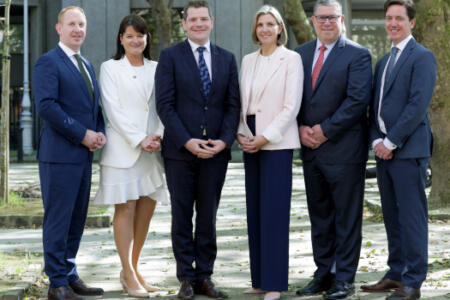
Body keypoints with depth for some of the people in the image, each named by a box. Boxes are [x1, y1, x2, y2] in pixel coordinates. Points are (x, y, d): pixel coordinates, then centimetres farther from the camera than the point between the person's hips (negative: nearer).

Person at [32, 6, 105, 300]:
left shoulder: (87, 65, 19)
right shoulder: (48, 62, -6)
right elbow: (46, 105, -18)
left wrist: (100, 132, 1)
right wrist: (83, 134, -17)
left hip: (84, 154, 8)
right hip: (60, 154, -8)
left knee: (77, 220, 11)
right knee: (58, 220, -3)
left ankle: (70, 276, 19)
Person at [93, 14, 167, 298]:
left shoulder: (156, 69, 14)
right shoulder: (110, 68, 2)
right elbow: (114, 110, -5)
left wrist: (158, 136, -7)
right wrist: (139, 140, -13)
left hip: (151, 150, 4)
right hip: (122, 149, -4)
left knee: (147, 209, 5)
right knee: (125, 209, -4)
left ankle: (133, 269, 17)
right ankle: (129, 275, 1)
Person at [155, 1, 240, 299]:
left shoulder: (227, 59, 10)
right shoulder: (170, 57, 0)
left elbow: (233, 104, 7)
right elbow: (165, 104, -6)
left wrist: (224, 140, -7)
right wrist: (187, 141, -14)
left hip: (216, 151, 3)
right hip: (180, 151, -2)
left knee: (208, 217, 7)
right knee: (182, 217, 4)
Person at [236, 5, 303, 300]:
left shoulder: (291, 59, -4)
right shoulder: (248, 60, 14)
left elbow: (291, 106, -10)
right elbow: (242, 101, 15)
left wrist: (264, 137, -14)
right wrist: (242, 133, -2)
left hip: (277, 141, -6)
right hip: (251, 142, 6)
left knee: (274, 210, -7)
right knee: (254, 210, 6)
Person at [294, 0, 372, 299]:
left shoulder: (357, 55, -5)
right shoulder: (301, 54, 13)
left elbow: (358, 100, -13)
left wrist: (325, 130, -15)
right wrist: (300, 128, -4)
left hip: (343, 149, -6)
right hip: (311, 149, 6)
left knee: (347, 217, 0)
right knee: (319, 216, 12)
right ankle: (324, 274, 21)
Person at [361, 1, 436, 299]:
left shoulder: (422, 57, -6)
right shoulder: (384, 61, 20)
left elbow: (418, 105, -15)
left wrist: (391, 142, -14)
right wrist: (377, 140, 1)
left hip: (409, 149, -8)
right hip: (385, 149, 8)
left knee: (412, 216, -5)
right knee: (392, 216, 12)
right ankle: (396, 274, 19)